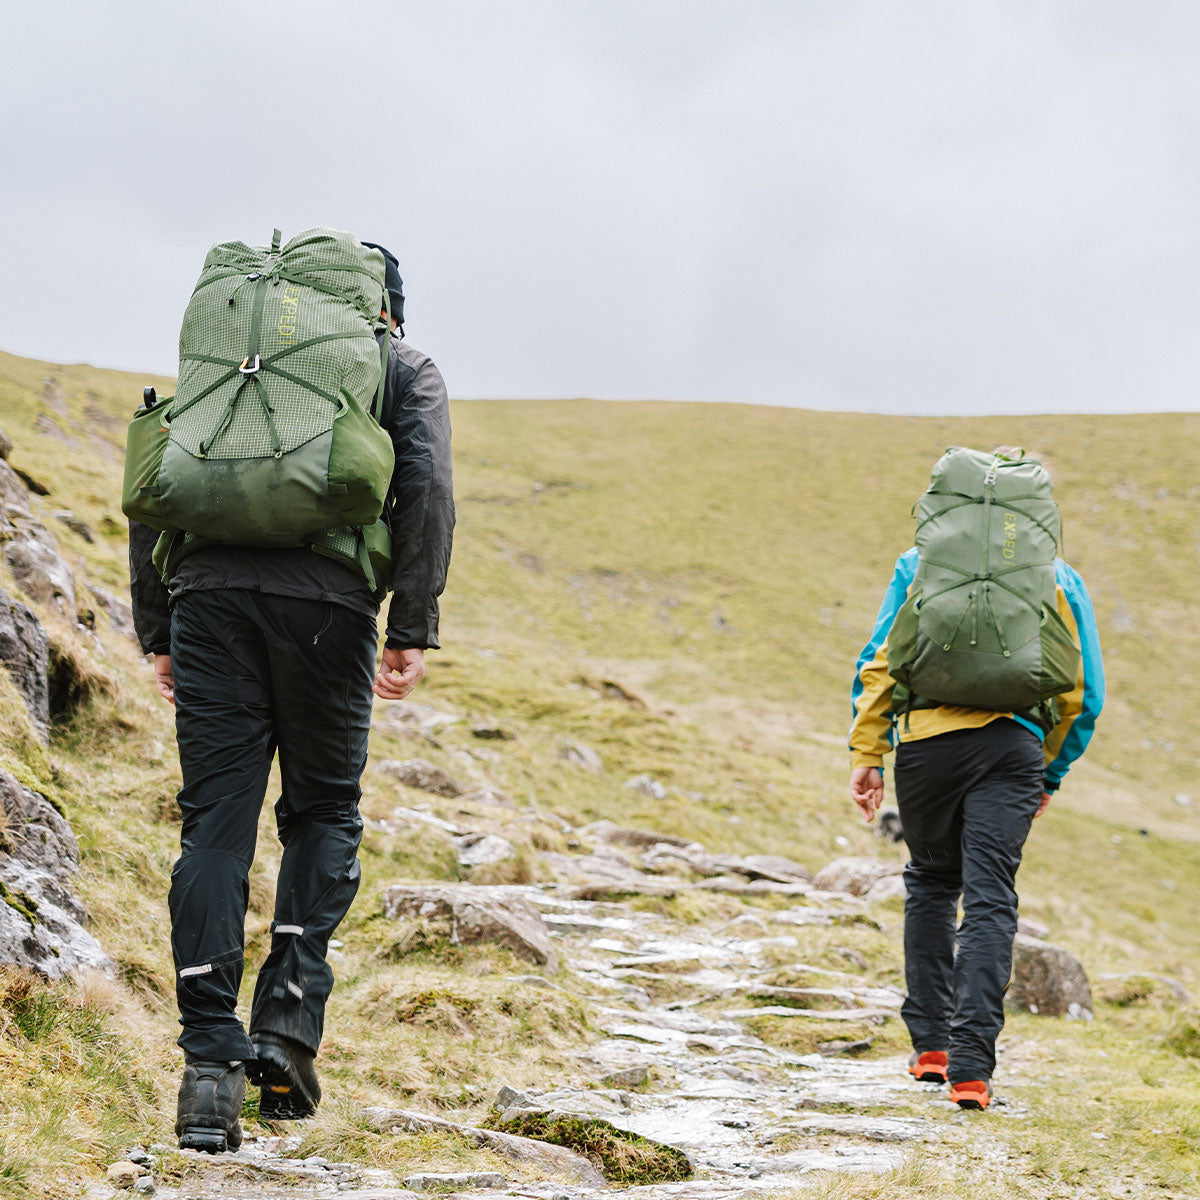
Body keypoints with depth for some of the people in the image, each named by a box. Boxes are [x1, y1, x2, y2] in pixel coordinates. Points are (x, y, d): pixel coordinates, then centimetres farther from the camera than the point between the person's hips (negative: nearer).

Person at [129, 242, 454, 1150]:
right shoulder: (406, 368, 18)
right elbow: (426, 485, -1)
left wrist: (158, 631, 19)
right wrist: (414, 631, -4)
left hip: (209, 595, 2)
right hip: (327, 603, -2)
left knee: (215, 827, 3)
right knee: (324, 813, 16)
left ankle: (212, 1061, -6)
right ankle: (288, 1020, 2)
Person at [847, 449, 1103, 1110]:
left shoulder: (922, 564, 13)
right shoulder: (1059, 581, 15)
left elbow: (880, 661, 5)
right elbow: (1083, 692, 13)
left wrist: (866, 752, 7)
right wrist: (1049, 776, 23)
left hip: (928, 739, 1)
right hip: (1013, 745, 0)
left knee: (931, 883, 20)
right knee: (990, 900, -3)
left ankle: (930, 1044, 19)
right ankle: (971, 1067, -12)